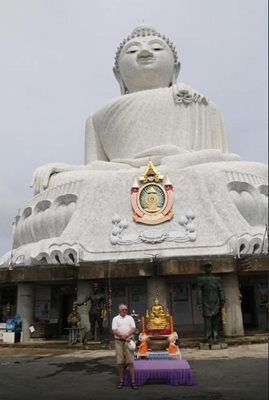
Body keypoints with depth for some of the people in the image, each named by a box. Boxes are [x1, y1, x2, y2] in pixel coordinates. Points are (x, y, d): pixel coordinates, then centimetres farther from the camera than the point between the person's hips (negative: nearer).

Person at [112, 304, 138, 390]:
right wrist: (123, 337, -14)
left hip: (128, 341, 1)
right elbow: (114, 331, -5)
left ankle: (133, 381, 3)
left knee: (130, 362, -2)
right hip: (119, 341, 0)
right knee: (120, 362, 3)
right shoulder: (115, 319, 4)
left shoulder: (130, 318, 9)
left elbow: (133, 329, 0)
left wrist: (127, 335, -16)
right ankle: (121, 381, 14)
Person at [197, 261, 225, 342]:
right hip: (206, 303, -3)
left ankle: (215, 336, 13)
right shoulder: (201, 279, 5)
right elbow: (199, 292, 1)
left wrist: (222, 301, -1)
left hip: (216, 303, 3)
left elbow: (221, 291, 9)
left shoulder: (217, 279, 13)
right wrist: (199, 303, -7)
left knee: (216, 320, 5)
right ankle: (208, 337, -3)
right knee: (207, 319, -7)